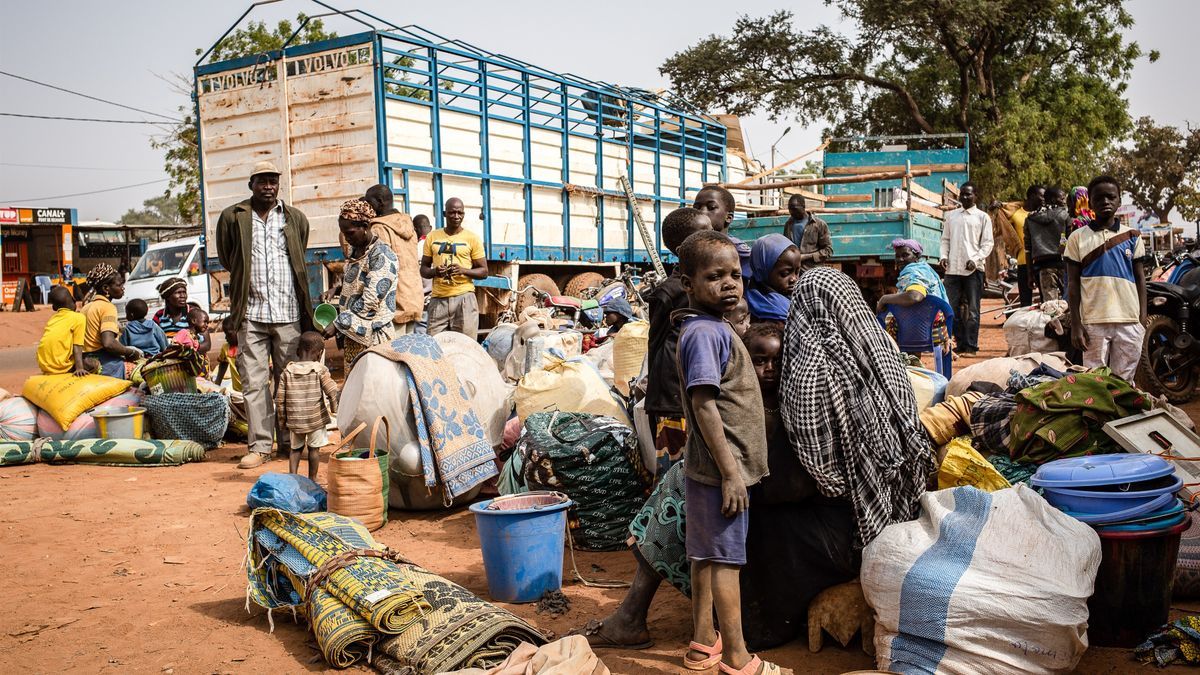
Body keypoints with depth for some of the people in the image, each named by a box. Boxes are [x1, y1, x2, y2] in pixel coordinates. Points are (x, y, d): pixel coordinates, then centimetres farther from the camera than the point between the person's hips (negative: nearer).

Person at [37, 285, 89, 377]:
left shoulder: (52, 318, 17)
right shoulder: (79, 318, -1)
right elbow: (77, 347, -11)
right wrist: (79, 368, -17)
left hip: (44, 366, 7)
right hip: (60, 367, -7)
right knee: (95, 364, 7)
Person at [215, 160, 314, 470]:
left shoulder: (296, 218, 10)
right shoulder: (232, 217, 5)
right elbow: (226, 259, 17)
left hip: (288, 313, 1)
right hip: (251, 313, -1)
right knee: (254, 381, -3)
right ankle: (259, 446, 3)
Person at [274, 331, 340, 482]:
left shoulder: (287, 371, 0)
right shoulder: (320, 370, -8)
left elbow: (279, 397, 1)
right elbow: (331, 391, -16)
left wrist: (284, 417, 12)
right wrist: (333, 408, 1)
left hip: (294, 419, 2)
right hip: (316, 419, -2)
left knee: (295, 448, 17)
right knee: (314, 448, 10)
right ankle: (312, 478, 17)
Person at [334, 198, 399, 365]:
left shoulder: (381, 255, -15)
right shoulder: (355, 250, 12)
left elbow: (370, 301, -20)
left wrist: (338, 324, -16)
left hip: (372, 337, -8)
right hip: (353, 334, 8)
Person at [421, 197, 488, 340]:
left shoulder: (472, 238, 5)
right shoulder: (432, 237, 12)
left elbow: (484, 271, 6)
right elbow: (423, 269, 16)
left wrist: (463, 270, -13)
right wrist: (434, 271, -8)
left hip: (464, 297, -2)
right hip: (438, 298, 2)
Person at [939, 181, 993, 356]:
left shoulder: (982, 217, 5)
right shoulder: (951, 216, 15)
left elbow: (987, 243, 1)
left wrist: (975, 260, -13)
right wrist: (944, 256, -1)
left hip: (973, 269, -3)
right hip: (952, 269, 3)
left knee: (972, 311, -2)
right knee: (953, 310, 4)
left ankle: (971, 346, 2)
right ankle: (960, 344, 13)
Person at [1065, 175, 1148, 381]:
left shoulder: (1132, 236, 9)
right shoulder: (1078, 237, 4)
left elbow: (1140, 278, 12)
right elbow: (1073, 283, 3)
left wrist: (1143, 318, 3)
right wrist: (1075, 325, -3)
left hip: (1129, 320, 1)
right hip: (1093, 322, -1)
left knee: (1125, 381, 4)